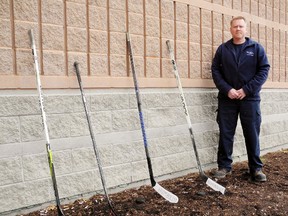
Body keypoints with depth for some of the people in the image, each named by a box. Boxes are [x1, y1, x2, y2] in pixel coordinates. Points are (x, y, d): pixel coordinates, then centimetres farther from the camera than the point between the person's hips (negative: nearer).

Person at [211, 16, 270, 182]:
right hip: (227, 99, 1)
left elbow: (264, 70, -1)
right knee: (225, 134, 4)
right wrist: (227, 89, -12)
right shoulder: (222, 49, 8)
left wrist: (246, 90, -12)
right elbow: (215, 70, 3)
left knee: (252, 134, 4)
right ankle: (224, 166, 16)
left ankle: (256, 168, 16)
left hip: (250, 98, -1)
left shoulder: (257, 48, 5)